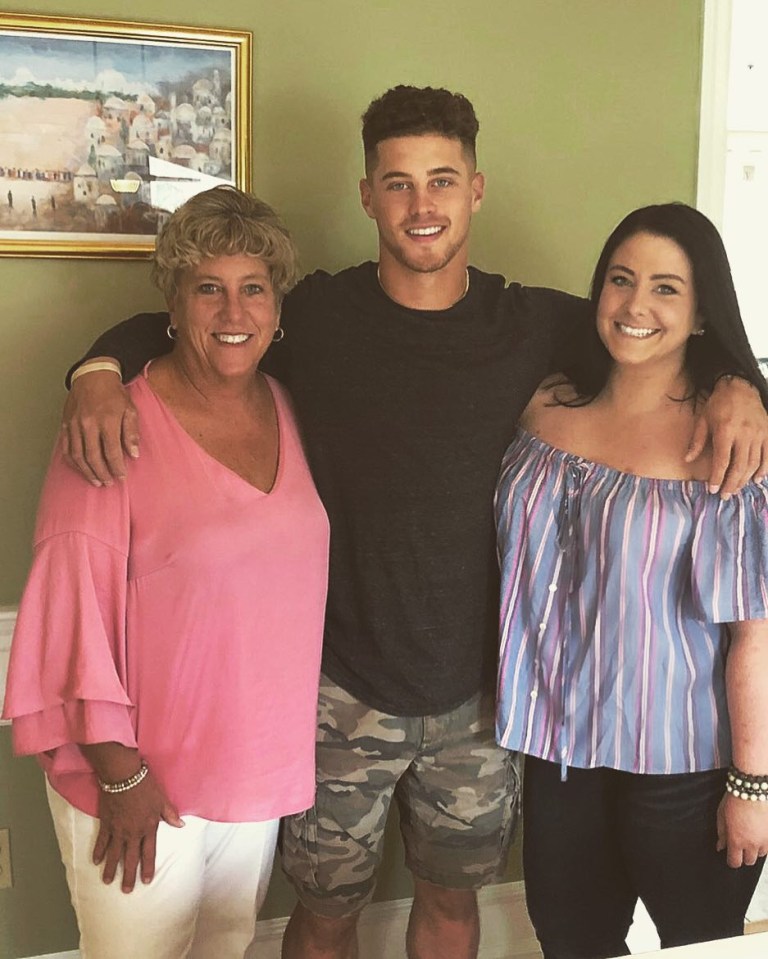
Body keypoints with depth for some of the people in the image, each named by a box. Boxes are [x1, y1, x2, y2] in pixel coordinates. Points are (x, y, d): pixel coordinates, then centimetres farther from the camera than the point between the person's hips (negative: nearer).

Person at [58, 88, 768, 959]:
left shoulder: (536, 323, -3)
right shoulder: (316, 316, -7)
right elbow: (166, 326, 4)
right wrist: (99, 374, -17)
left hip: (477, 689, 2)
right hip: (343, 689, -1)